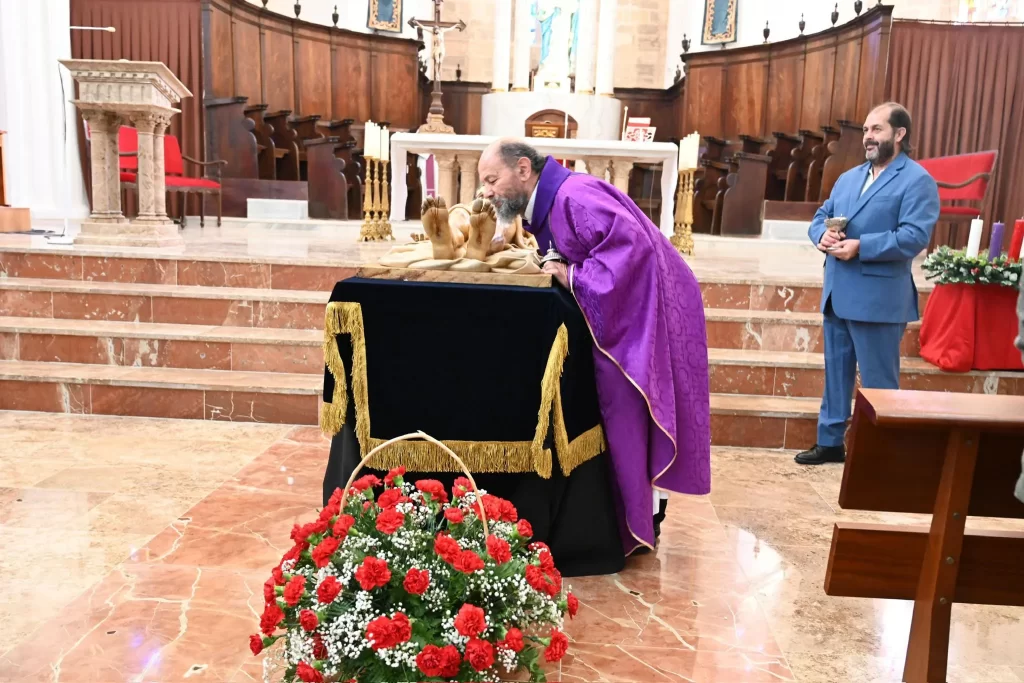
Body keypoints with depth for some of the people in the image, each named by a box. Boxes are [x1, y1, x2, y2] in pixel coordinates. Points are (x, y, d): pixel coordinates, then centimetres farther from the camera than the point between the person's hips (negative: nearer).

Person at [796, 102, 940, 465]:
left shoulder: (917, 180, -6)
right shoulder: (849, 177, 17)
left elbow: (914, 237, -17)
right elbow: (821, 216, 16)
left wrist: (860, 246, -23)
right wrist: (823, 234, -8)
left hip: (878, 298, -7)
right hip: (837, 293, 8)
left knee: (878, 381, 2)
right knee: (836, 373, 16)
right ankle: (830, 442, 28)